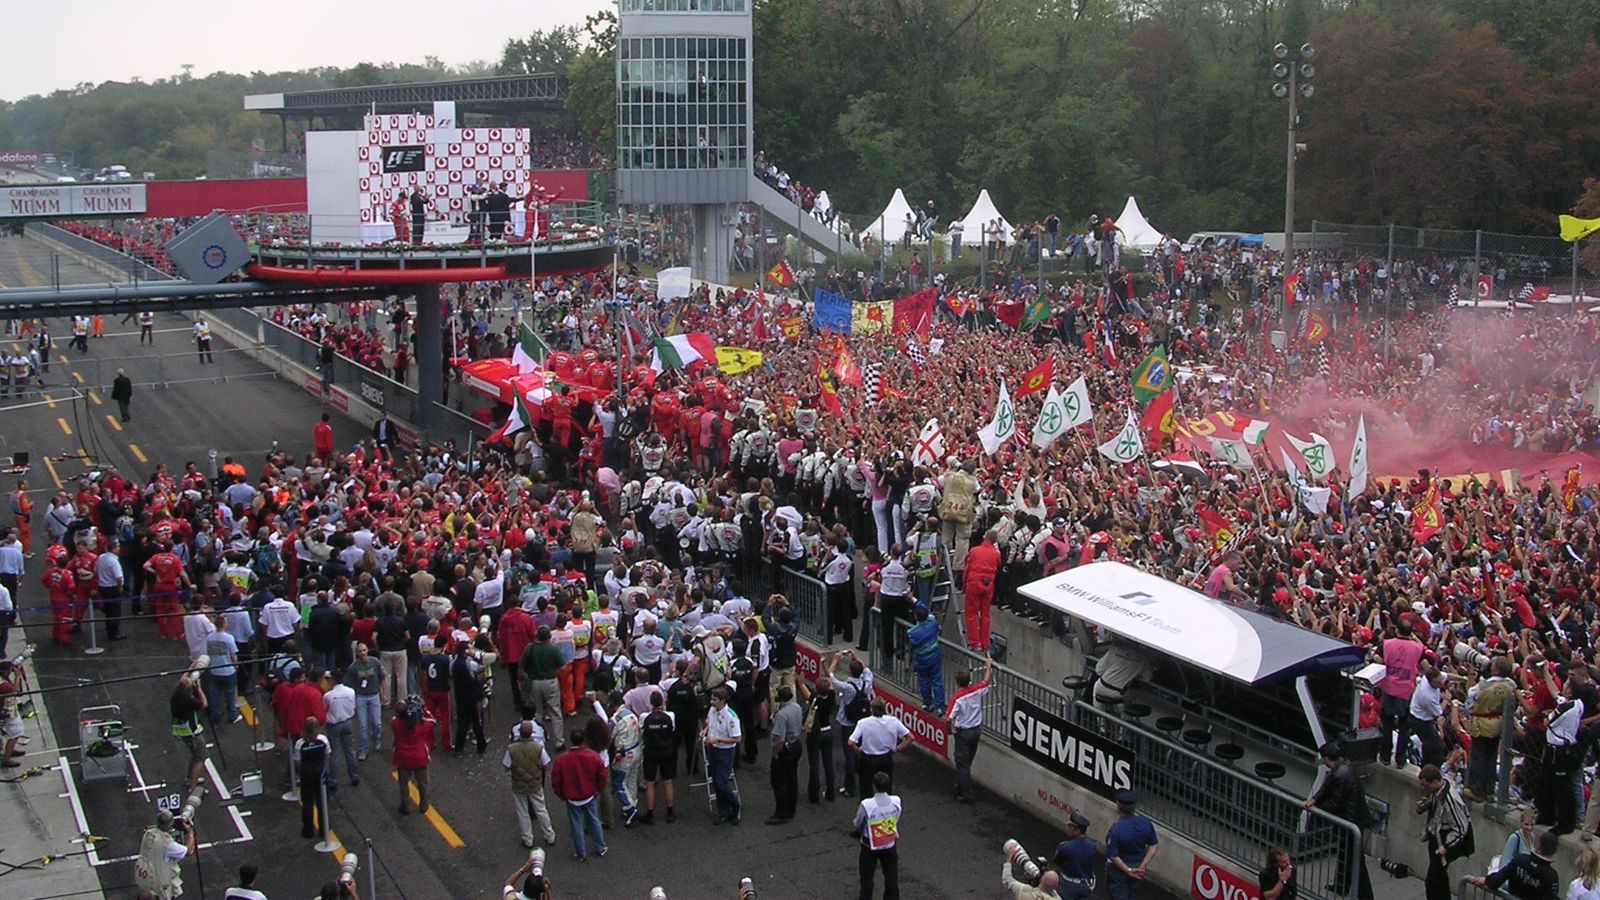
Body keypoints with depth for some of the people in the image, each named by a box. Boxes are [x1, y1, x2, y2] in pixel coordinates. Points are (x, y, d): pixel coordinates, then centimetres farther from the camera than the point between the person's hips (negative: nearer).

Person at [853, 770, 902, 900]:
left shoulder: (866, 805, -26)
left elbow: (856, 825, -10)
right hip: (890, 846, 3)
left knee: (867, 880, 13)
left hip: (870, 847, -3)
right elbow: (897, 823, -1)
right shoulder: (896, 801, -16)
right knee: (891, 879, 16)